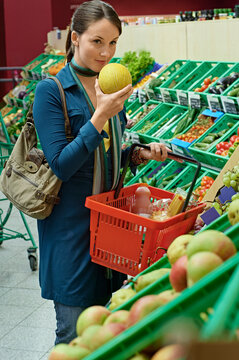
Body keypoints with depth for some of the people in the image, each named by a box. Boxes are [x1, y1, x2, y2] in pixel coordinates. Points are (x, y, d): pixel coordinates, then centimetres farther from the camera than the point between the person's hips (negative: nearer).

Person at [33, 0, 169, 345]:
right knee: (74, 332, 3)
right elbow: (61, 165, -19)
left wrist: (141, 153, -4)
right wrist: (101, 116, -26)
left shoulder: (111, 87, 7)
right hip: (70, 223, -6)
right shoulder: (51, 91, -13)